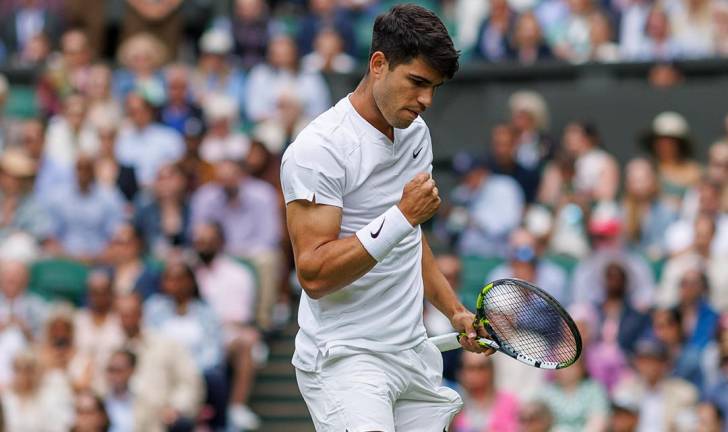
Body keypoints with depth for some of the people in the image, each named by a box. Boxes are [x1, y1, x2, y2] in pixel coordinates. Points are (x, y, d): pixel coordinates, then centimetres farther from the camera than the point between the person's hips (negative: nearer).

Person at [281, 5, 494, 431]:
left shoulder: (416, 132, 12)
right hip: (345, 359, -8)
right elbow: (314, 275, -20)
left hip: (415, 355, 8)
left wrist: (455, 310, 17)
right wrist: (403, 215, -23)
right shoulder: (320, 148, -14)